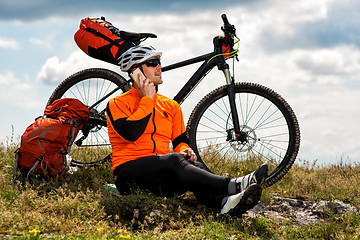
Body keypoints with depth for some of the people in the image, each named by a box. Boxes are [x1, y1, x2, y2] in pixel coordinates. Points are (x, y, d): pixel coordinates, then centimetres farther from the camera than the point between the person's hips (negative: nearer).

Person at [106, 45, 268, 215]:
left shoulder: (171, 106, 21)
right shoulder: (118, 104, 3)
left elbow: (180, 141, 22)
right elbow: (130, 133, -16)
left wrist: (184, 150, -3)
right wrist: (147, 99, -6)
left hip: (161, 174, 5)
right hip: (128, 173, -5)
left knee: (194, 164, -28)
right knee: (175, 160, -33)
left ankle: (223, 203, -60)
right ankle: (234, 185, -50)